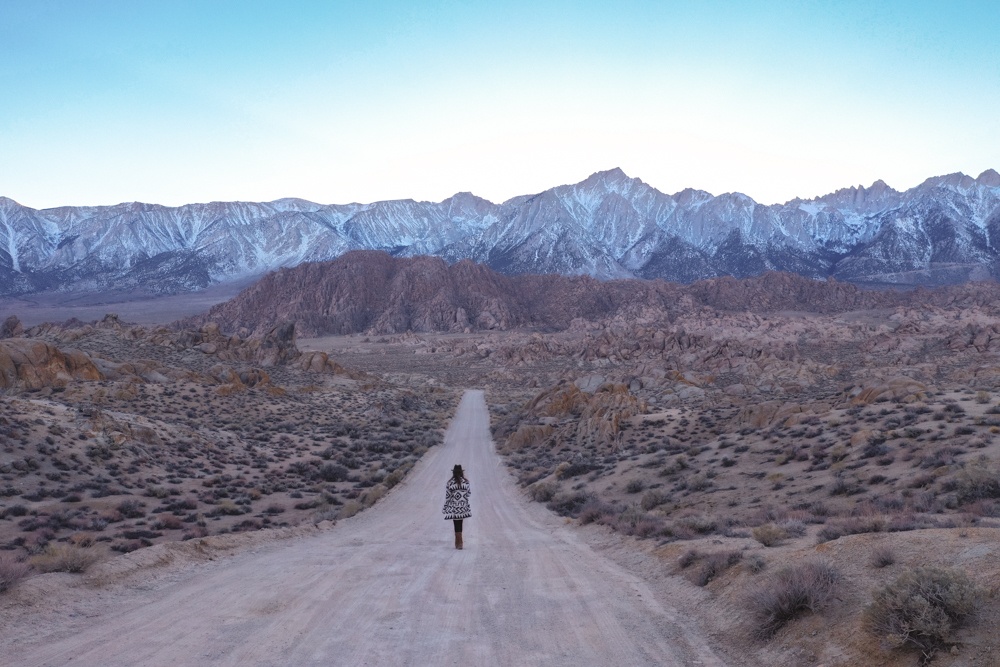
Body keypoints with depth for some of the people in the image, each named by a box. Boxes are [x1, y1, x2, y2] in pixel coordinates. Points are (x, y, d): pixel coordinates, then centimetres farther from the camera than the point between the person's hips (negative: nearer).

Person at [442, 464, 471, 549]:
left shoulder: (449, 483, -8)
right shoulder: (465, 482, -4)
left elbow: (447, 496, -5)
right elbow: (469, 493, 2)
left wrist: (445, 507, 4)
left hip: (453, 507, -2)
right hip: (463, 507, 2)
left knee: (457, 524, 4)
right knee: (460, 524, 15)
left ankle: (458, 543, 1)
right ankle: (458, 542, 22)